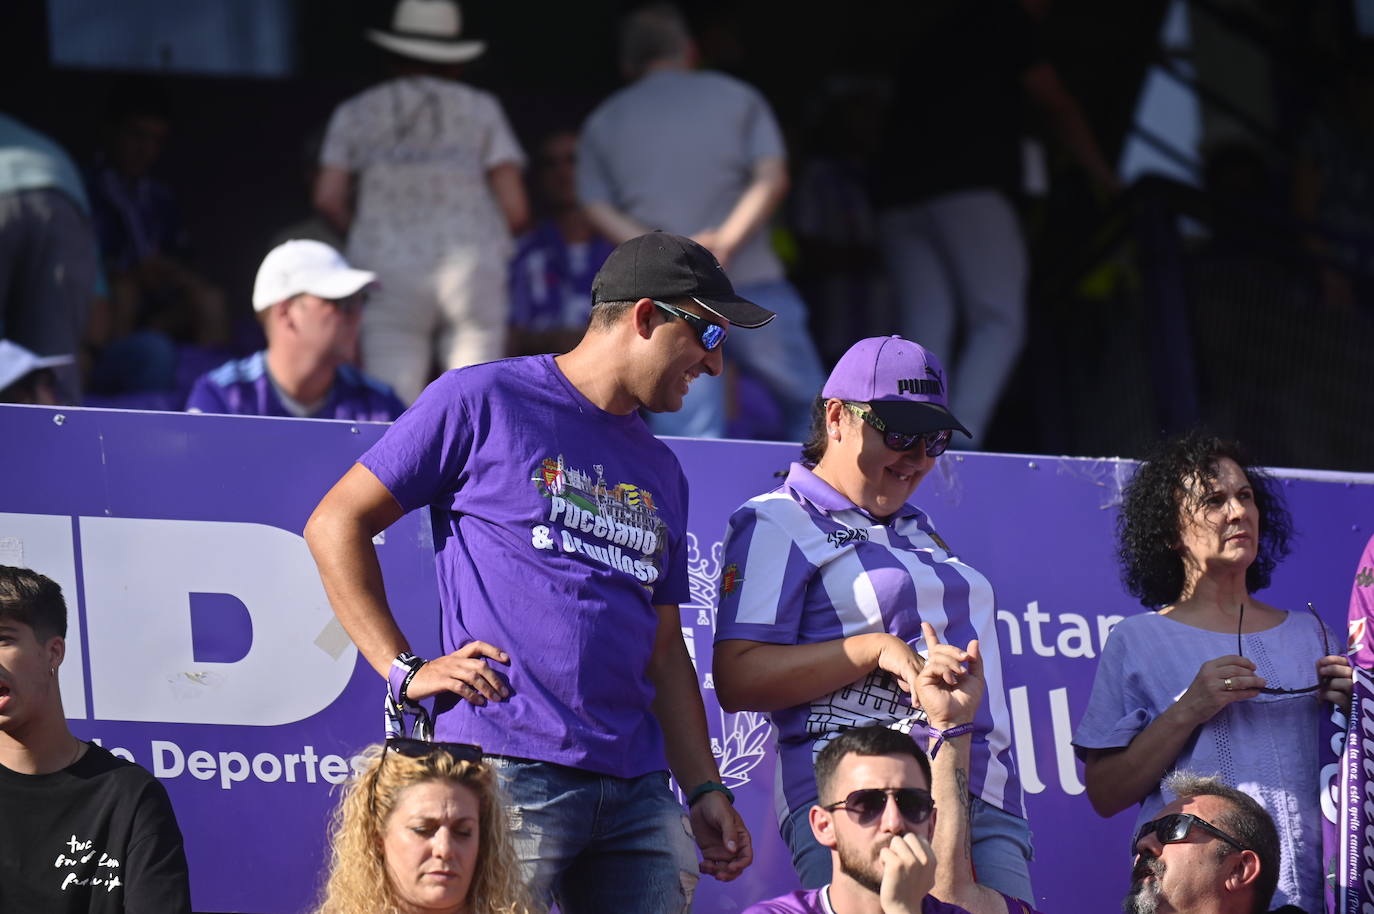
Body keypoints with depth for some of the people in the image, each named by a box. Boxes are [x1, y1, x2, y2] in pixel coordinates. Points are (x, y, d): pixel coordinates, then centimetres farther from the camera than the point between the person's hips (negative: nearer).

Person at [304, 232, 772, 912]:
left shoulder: (660, 473, 23)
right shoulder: (483, 402, 2)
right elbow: (337, 524, 2)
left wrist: (706, 790, 14)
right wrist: (404, 670, -6)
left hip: (636, 787, 6)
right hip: (509, 773, -6)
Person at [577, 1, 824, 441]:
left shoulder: (603, 122, 14)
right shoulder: (736, 97, 10)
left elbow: (599, 209, 1)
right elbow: (771, 178, -3)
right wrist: (726, 243, -12)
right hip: (750, 282, -1)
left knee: (690, 436, -4)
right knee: (810, 408, 10)